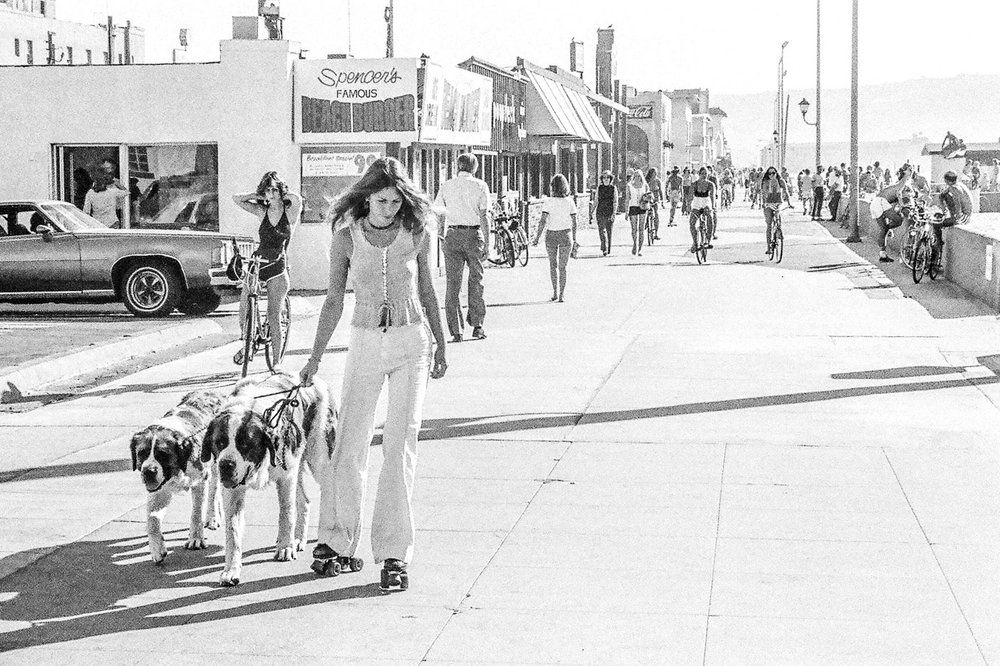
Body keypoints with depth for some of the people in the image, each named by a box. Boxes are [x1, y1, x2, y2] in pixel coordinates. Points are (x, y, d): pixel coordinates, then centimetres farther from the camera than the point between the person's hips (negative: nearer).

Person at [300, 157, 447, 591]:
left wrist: (441, 346, 16)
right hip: (364, 343, 1)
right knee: (348, 443, 1)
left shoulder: (416, 232, -2)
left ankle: (394, 547, 1)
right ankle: (337, 538, 18)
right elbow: (334, 300, 2)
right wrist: (315, 358, 1)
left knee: (400, 445, -5)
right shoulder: (346, 236, -3)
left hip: (411, 343, 0)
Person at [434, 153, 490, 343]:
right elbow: (484, 216, -5)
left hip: (453, 235, 1)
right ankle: (477, 325, 9)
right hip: (474, 234, -1)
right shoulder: (480, 186, 0)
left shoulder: (446, 186, 6)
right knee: (476, 280, 11)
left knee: (453, 283, 4)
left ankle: (455, 331, 1)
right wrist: (487, 243, -4)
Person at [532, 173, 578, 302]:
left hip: (551, 235, -1)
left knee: (553, 265, 18)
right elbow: (574, 223, -2)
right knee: (562, 267, 7)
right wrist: (574, 240, 7)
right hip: (566, 235, 1)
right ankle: (561, 295, 2)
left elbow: (542, 221, -13)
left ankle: (555, 292, 14)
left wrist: (537, 238, -7)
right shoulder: (570, 201, -5)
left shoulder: (549, 201, -11)